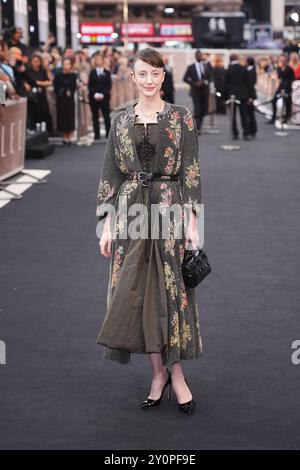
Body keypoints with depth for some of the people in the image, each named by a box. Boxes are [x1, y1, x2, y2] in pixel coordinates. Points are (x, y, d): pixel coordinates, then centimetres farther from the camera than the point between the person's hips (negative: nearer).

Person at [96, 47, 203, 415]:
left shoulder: (181, 118, 0)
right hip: (131, 212, 3)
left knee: (171, 289, -1)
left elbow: (191, 173, -2)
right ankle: (159, 373, 15)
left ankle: (175, 373, 11)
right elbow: (110, 175, 8)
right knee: (137, 292, 3)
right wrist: (107, 224, 2)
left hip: (170, 210, -3)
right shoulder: (121, 122, 7)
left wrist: (192, 221, -9)